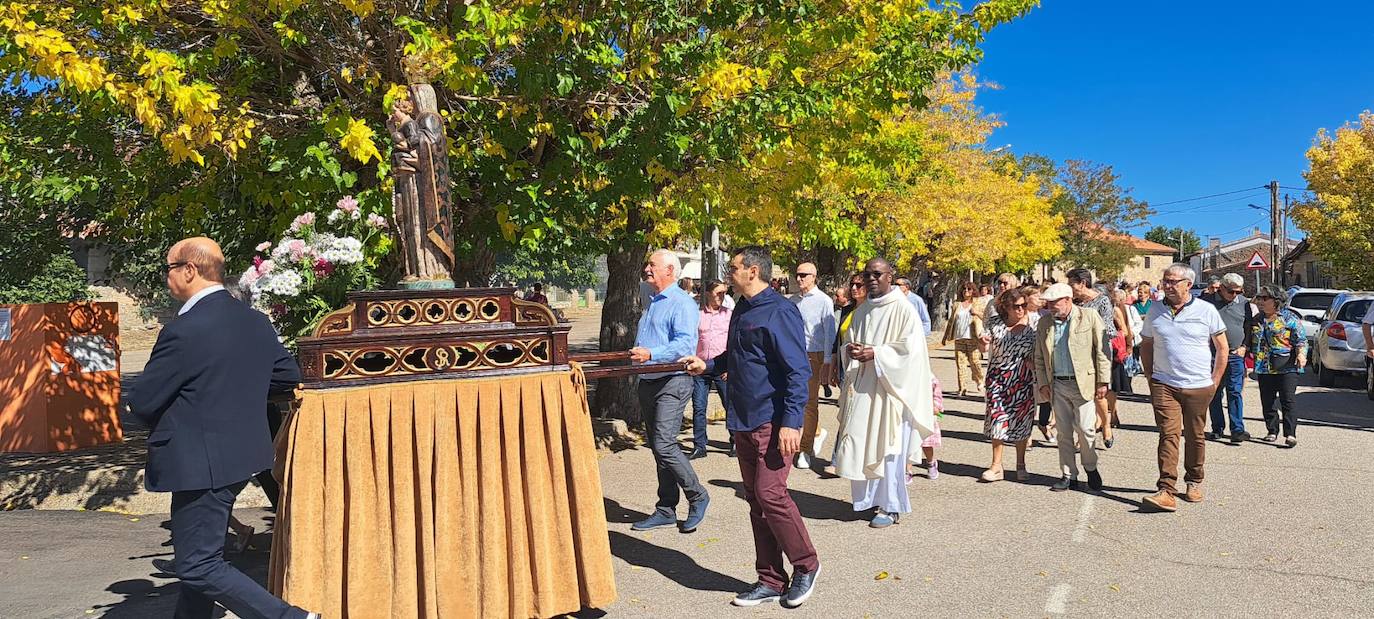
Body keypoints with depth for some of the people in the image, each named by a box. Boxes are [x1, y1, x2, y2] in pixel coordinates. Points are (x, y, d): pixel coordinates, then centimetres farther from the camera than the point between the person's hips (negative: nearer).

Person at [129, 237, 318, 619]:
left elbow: (141, 403, -13)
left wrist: (164, 424, 8)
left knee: (197, 567, 0)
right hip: (242, 457, 9)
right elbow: (289, 376, 13)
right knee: (201, 556, 22)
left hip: (202, 464, -9)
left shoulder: (183, 331, -20)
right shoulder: (255, 322, 3)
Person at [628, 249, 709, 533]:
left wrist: (651, 354, -31)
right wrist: (636, 355, 18)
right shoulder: (652, 303, 19)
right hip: (647, 382, 9)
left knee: (664, 445, -15)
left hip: (672, 382, -9)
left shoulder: (682, 303, -11)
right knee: (657, 447, 11)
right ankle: (666, 509, 19)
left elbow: (685, 343, -23)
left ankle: (697, 497, 4)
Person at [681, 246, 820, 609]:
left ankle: (806, 566, 12)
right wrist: (708, 365, 14)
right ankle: (771, 581, 19)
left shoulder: (779, 312, -13)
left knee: (770, 494, -10)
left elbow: (798, 371, -18)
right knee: (755, 499, 10)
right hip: (742, 421, 9)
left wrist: (791, 422, -23)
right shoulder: (741, 311, 14)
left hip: (772, 422, -9)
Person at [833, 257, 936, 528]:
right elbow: (847, 342, 19)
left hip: (888, 389, -6)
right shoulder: (861, 311, 14)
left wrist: (875, 353, -18)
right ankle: (868, 498, 19)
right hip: (861, 389, 6)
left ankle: (890, 506, 8)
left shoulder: (902, 308, -6)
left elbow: (911, 348, -13)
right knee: (859, 445, 6)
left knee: (886, 447, -3)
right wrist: (850, 349, -4)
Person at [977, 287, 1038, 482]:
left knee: (1021, 419, 6)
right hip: (998, 376, 1)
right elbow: (984, 348, 5)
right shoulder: (996, 322, -4)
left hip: (1022, 378, 0)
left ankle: (1020, 465, 21)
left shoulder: (1032, 323, -6)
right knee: (997, 418, 0)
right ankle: (996, 466, 9)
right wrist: (984, 342, -17)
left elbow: (1037, 353, 2)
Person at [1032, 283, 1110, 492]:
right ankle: (1068, 475, 17)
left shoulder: (1089, 317, -3)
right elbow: (1039, 358, 14)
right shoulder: (1044, 323, 8)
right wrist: (1042, 383, 5)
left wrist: (1102, 381, -7)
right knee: (1064, 432, 7)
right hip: (1057, 385, 4)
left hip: (1083, 383, -4)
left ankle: (1091, 468, 21)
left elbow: (1102, 350, -4)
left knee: (1085, 428, -3)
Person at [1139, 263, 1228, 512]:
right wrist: (1150, 378, 6)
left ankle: (1194, 482, 28)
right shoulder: (1155, 310, 5)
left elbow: (1222, 348, 5)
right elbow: (1145, 346, 13)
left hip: (1199, 386, 0)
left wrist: (1214, 382, 2)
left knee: (1195, 436, 9)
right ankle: (1166, 491, -14)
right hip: (1164, 385, 0)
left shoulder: (1206, 310, 0)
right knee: (1169, 434, -9)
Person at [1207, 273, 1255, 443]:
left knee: (1235, 393, -2)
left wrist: (1244, 346, 4)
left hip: (1235, 355, 1)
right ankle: (1217, 429, 13)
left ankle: (1237, 430, -1)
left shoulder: (1245, 303, 6)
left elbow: (1251, 327, 14)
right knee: (1214, 393, 5)